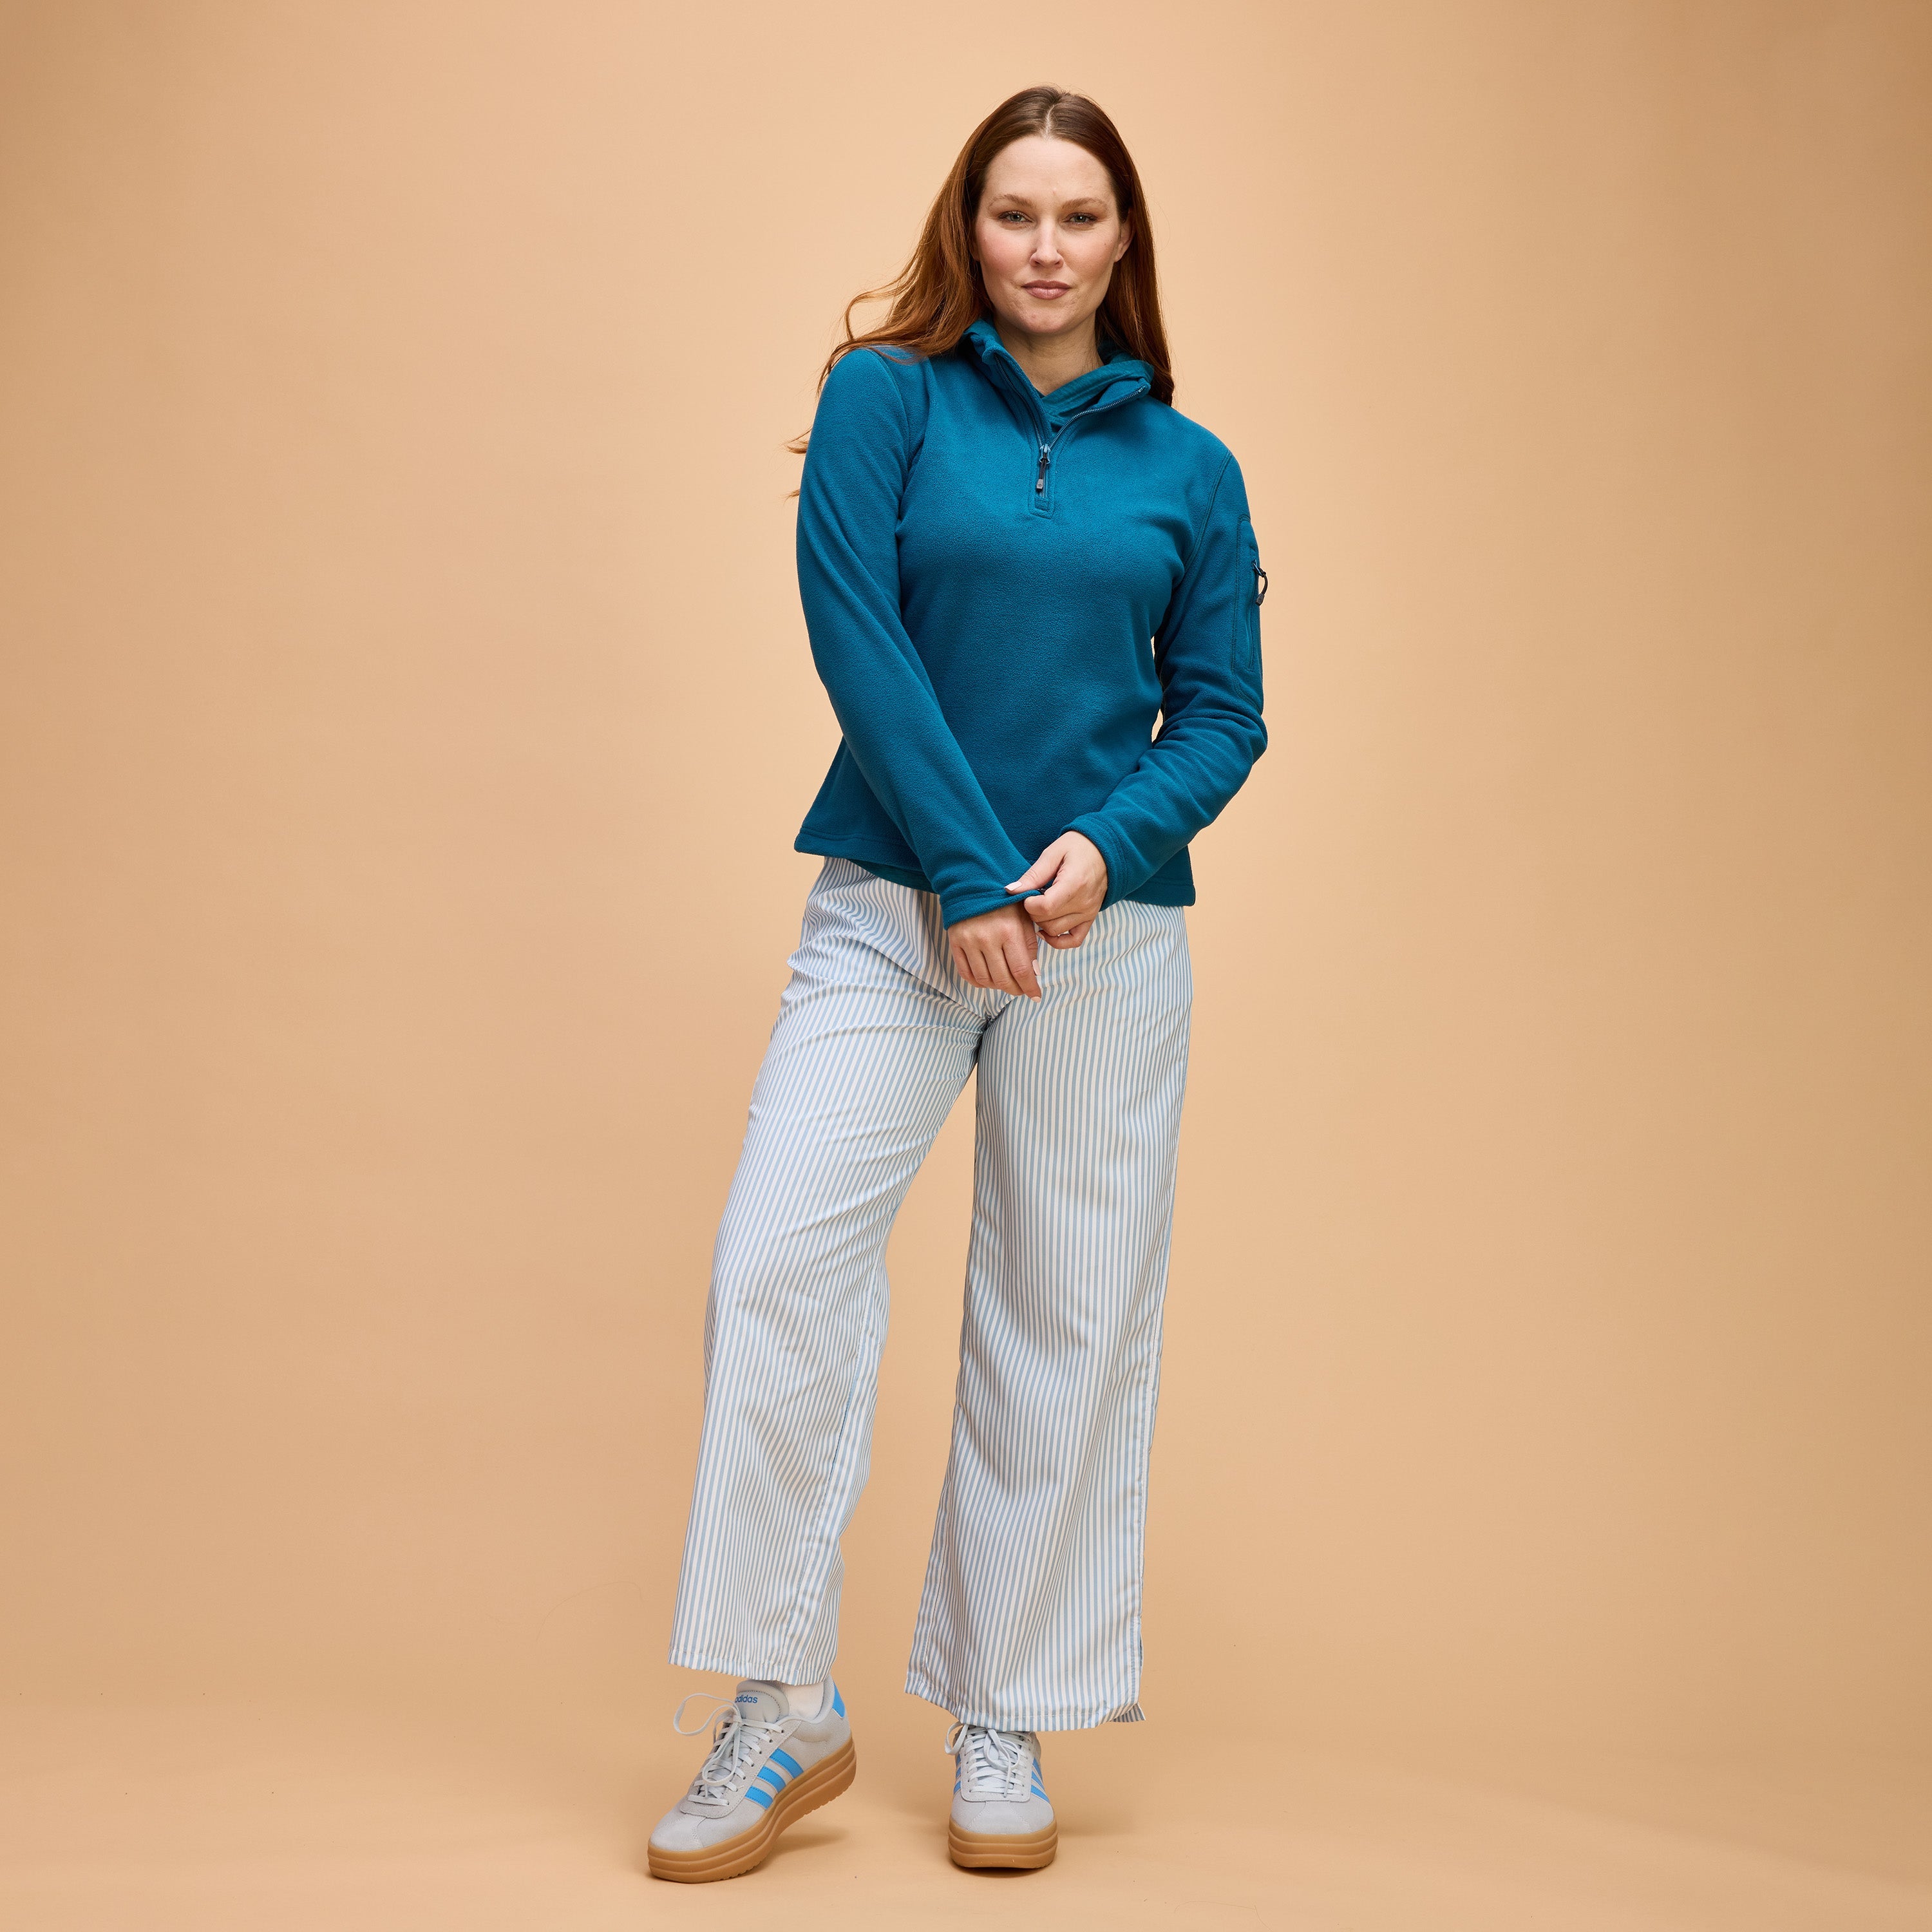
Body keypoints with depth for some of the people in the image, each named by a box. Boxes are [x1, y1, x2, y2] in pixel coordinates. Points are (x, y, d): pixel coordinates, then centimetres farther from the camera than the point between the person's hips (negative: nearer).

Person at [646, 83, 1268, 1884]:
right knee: (776, 1262, -14)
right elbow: (854, 634, -7)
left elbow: (1223, 716, 7)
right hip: (891, 909, -2)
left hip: (1108, 932, 2)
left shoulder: (1189, 469, 9)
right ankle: (783, 1705, 1)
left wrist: (1108, 844, -13)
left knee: (1068, 1322, 4)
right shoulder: (885, 396, 3)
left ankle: (1006, 1727, 18)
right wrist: (970, 874, -14)